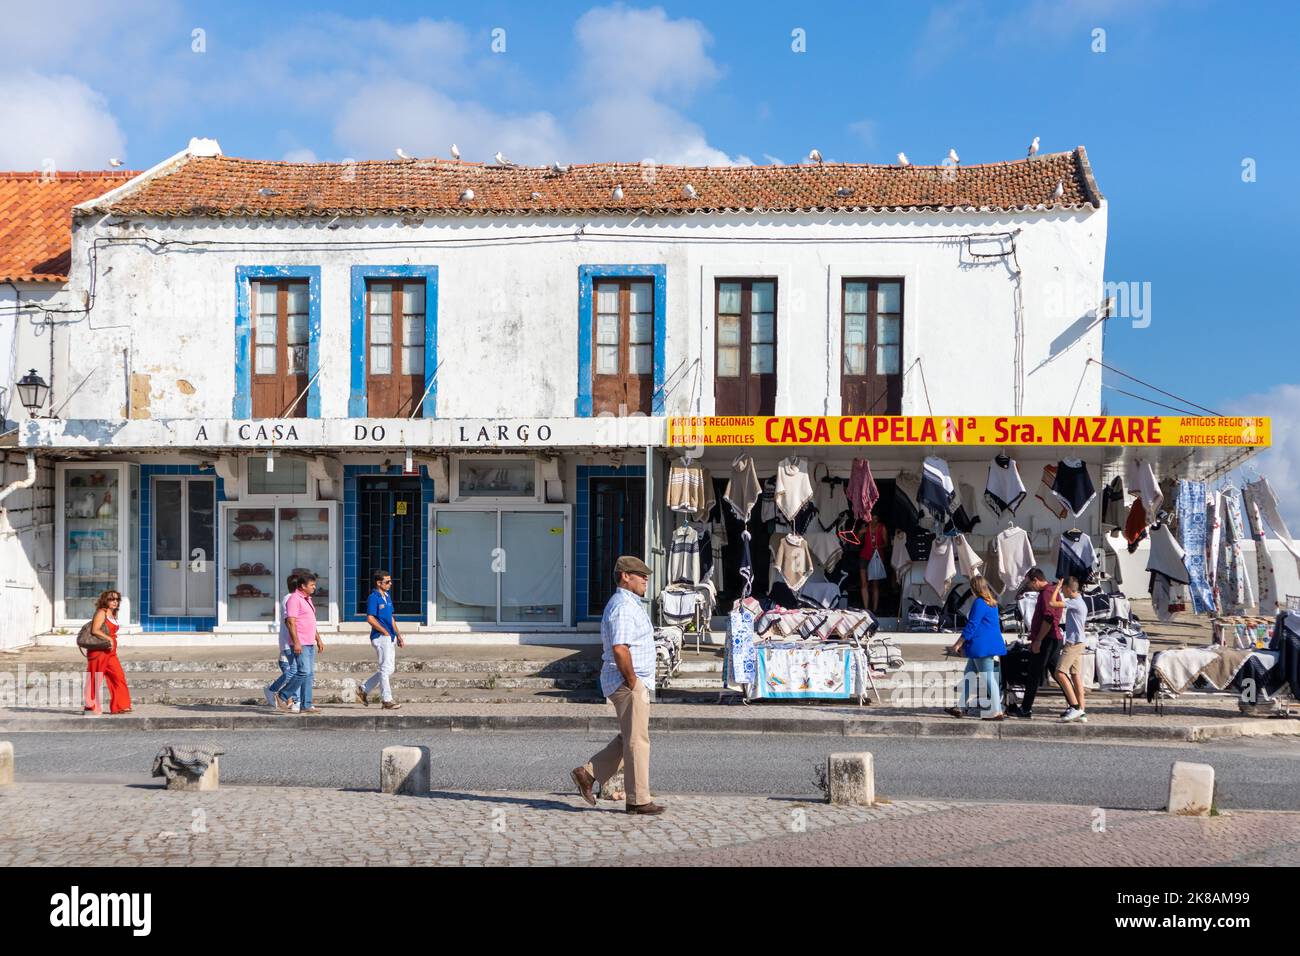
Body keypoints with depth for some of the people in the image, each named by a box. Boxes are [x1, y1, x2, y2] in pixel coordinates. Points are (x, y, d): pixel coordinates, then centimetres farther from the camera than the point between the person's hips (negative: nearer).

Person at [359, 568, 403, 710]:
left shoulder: (387, 597, 16)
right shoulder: (373, 598, -12)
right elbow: (370, 619, -18)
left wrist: (398, 636, 19)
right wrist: (385, 632, -14)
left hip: (390, 637, 9)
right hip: (380, 637, -9)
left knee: (389, 669, 12)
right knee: (386, 668, -5)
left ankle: (363, 690, 21)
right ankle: (387, 700, 1)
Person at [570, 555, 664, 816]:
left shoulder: (630, 605, 18)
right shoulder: (623, 607, -16)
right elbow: (620, 649, -26)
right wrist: (632, 682, -19)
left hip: (635, 682, 11)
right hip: (627, 682, -11)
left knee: (629, 738, 15)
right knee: (636, 740, -4)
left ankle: (587, 773, 17)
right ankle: (638, 800, 2)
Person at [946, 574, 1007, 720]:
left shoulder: (979, 603, -16)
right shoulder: (992, 603, 14)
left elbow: (971, 626, -17)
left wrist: (959, 644, -11)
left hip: (982, 647, -10)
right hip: (990, 645, 10)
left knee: (988, 678, -6)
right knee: (968, 675, 15)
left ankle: (997, 712, -4)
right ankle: (961, 707, 19)